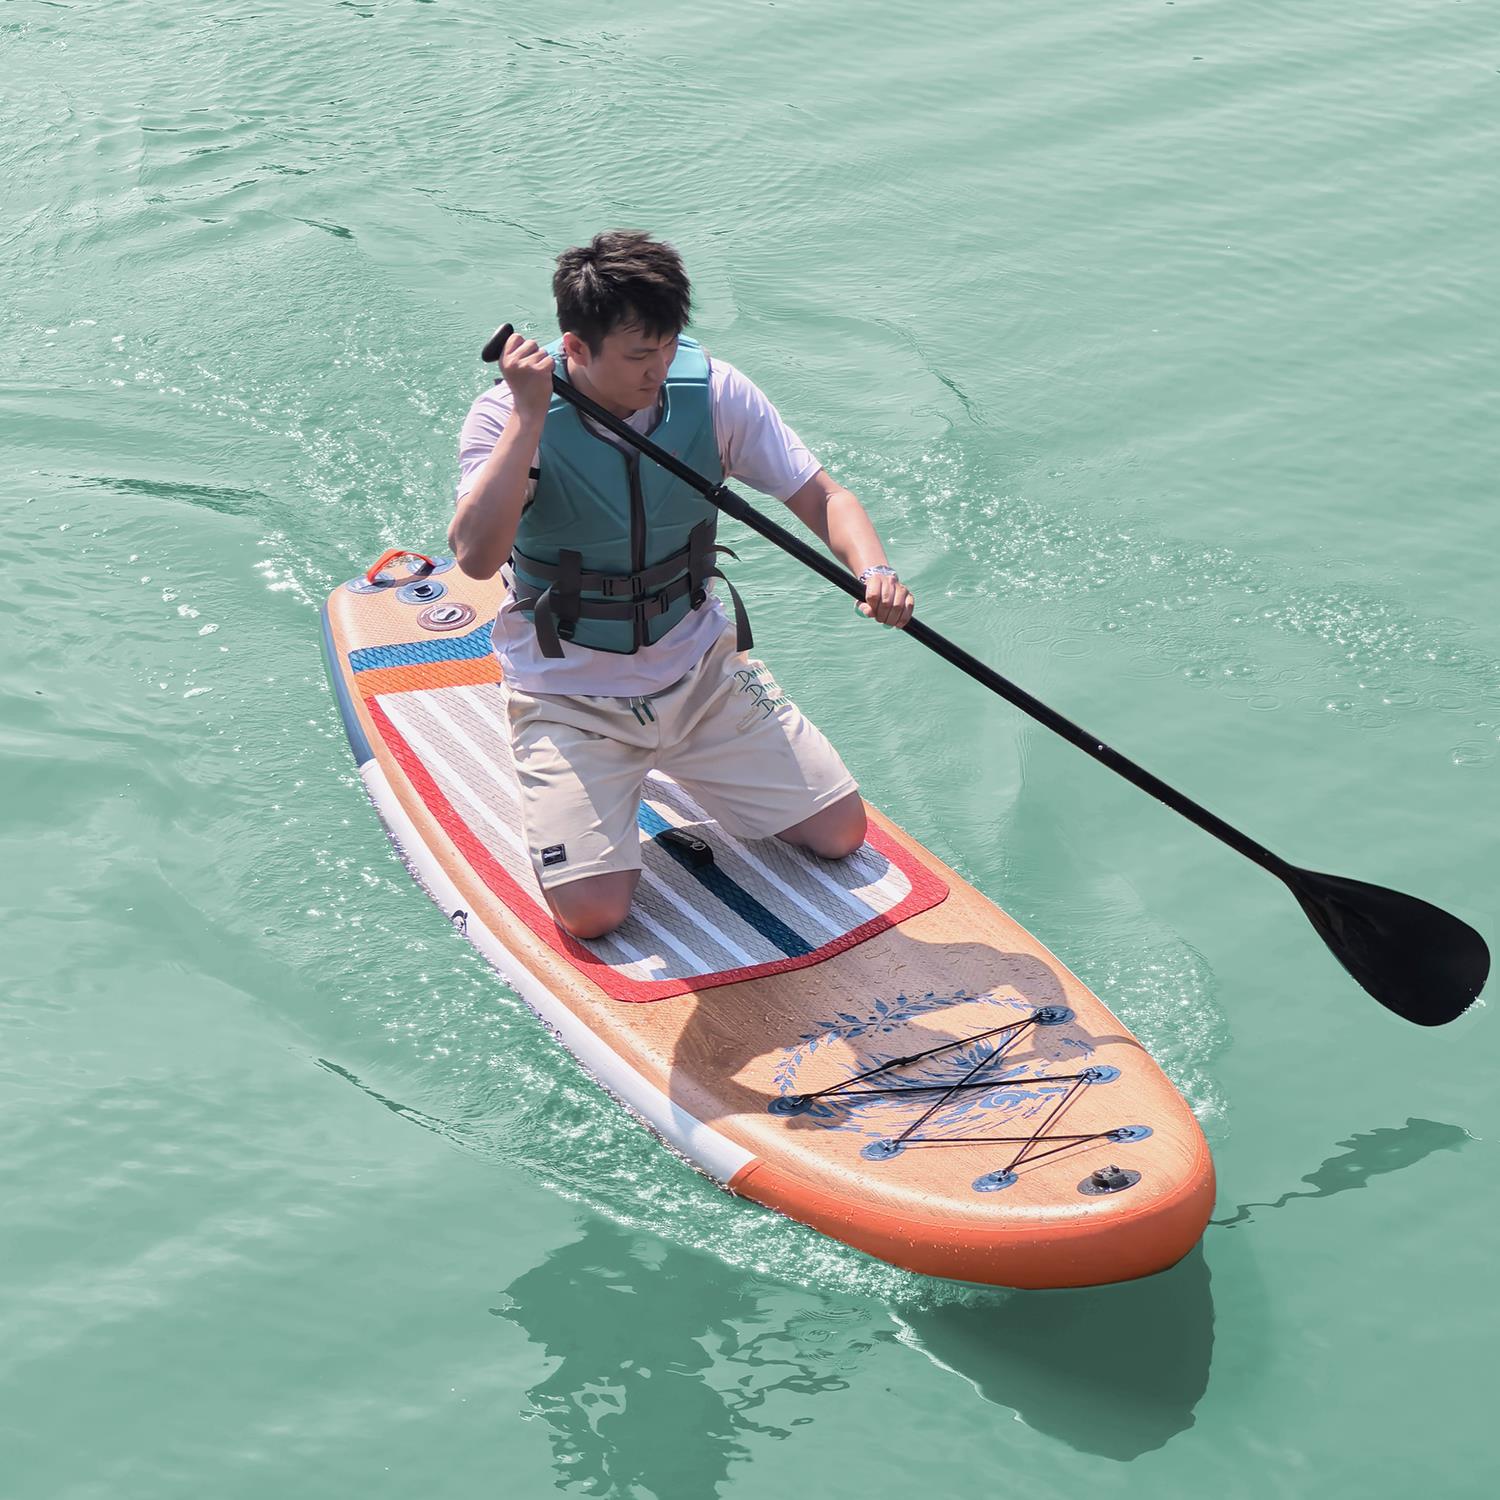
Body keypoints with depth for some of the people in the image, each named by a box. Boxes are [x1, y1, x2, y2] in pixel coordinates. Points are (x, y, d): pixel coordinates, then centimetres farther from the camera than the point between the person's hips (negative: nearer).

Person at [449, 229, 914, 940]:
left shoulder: (710, 391, -11)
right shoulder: (505, 415, -20)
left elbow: (822, 498, -7)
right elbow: (477, 557, -35)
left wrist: (872, 569, -28)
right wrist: (529, 414, -38)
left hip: (703, 669, 4)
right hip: (570, 690, -3)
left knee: (841, 833, 0)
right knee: (591, 912, -18)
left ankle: (688, 768, 27)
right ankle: (571, 791, 17)